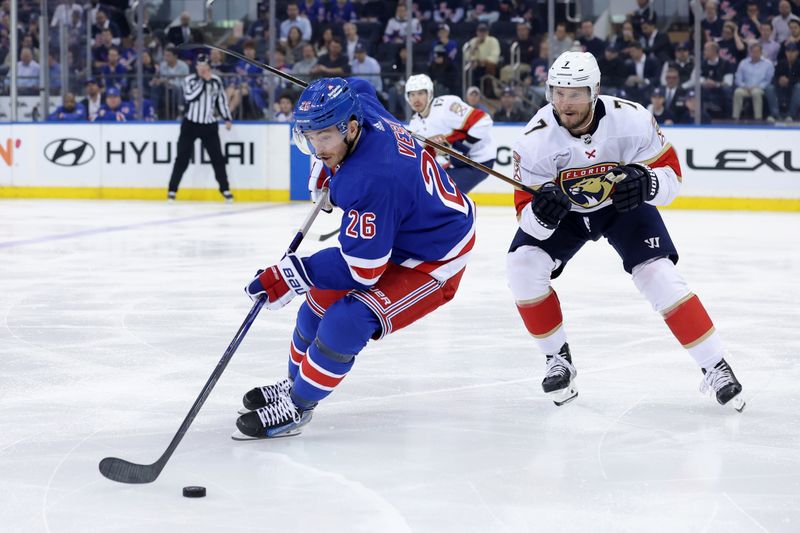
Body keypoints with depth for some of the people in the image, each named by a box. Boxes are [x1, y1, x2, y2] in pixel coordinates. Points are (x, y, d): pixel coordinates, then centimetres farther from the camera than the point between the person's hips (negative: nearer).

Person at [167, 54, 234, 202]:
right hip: (190, 124, -2)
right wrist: (203, 81, -19)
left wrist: (227, 119, 2)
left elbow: (222, 100, 10)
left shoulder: (216, 81, 3)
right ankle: (172, 189, 1)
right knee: (183, 158, -4)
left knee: (217, 157, 0)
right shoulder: (189, 80, -4)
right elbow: (189, 97, -21)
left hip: (209, 125, 2)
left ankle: (225, 189, 11)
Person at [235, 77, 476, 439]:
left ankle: (296, 405, -5)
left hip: (434, 261, -10)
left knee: (347, 321, -23)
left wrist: (288, 276, -27)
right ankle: (295, 383, 35)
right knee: (321, 299, 15)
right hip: (390, 237, 10)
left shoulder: (370, 181, -38)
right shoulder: (359, 105, -14)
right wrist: (325, 169, 15)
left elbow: (361, 269, -31)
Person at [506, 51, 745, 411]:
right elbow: (527, 213, -23)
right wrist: (540, 213, -48)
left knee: (659, 276, -19)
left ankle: (715, 367, -9)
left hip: (624, 205, -1)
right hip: (565, 211, 1)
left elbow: (670, 172, -18)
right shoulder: (536, 139, -27)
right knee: (523, 266, -19)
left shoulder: (631, 120, -29)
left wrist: (645, 182, -41)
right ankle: (558, 360, 0)